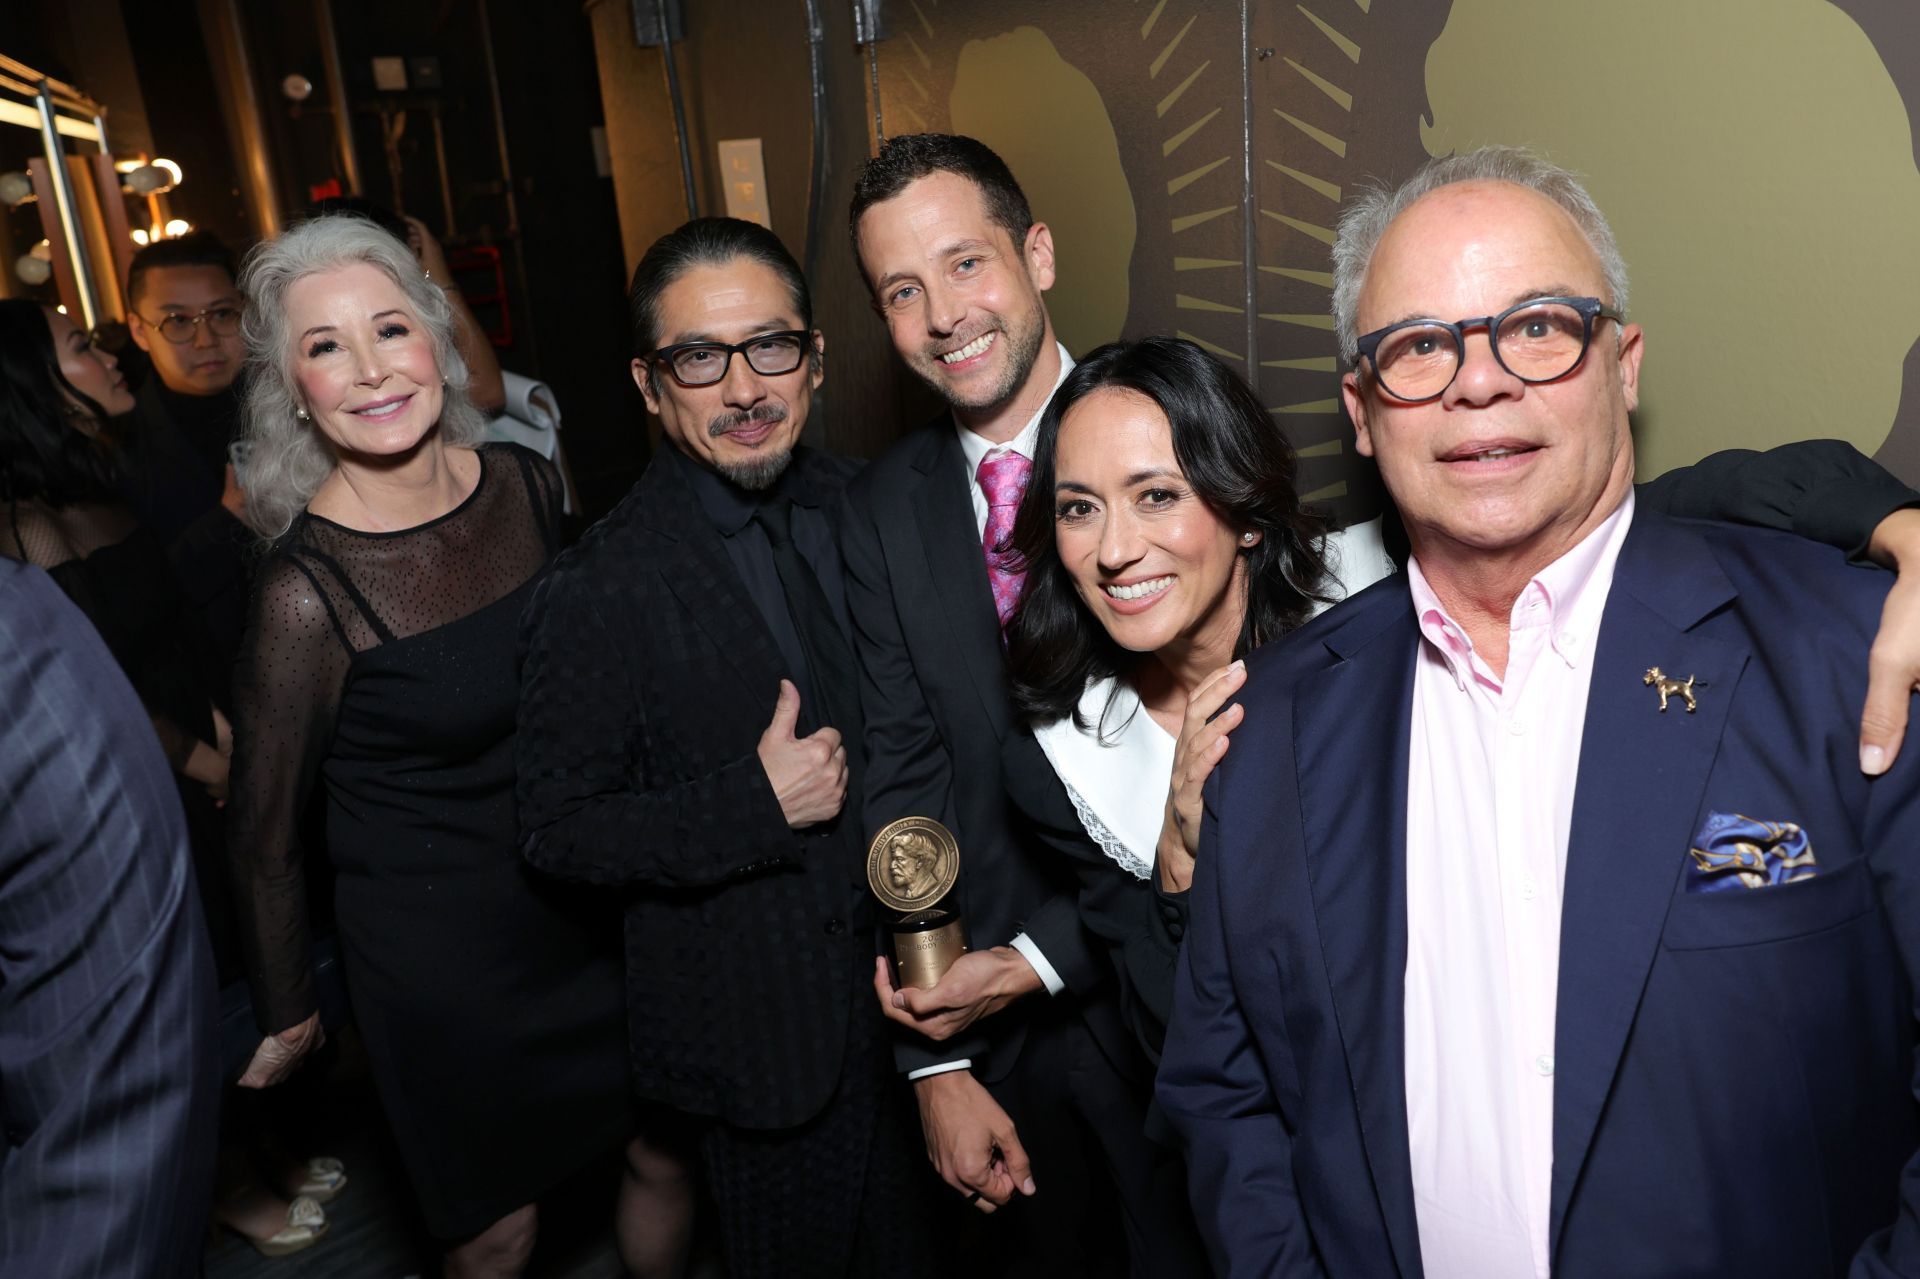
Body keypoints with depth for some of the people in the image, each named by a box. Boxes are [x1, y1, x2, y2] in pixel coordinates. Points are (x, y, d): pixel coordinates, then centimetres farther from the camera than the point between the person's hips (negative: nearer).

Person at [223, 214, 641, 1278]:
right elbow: (262, 837, -9)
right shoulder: (307, 589, -22)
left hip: (596, 904, 5)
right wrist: (286, 1016, 2)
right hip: (442, 951, -5)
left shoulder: (525, 483, -6)